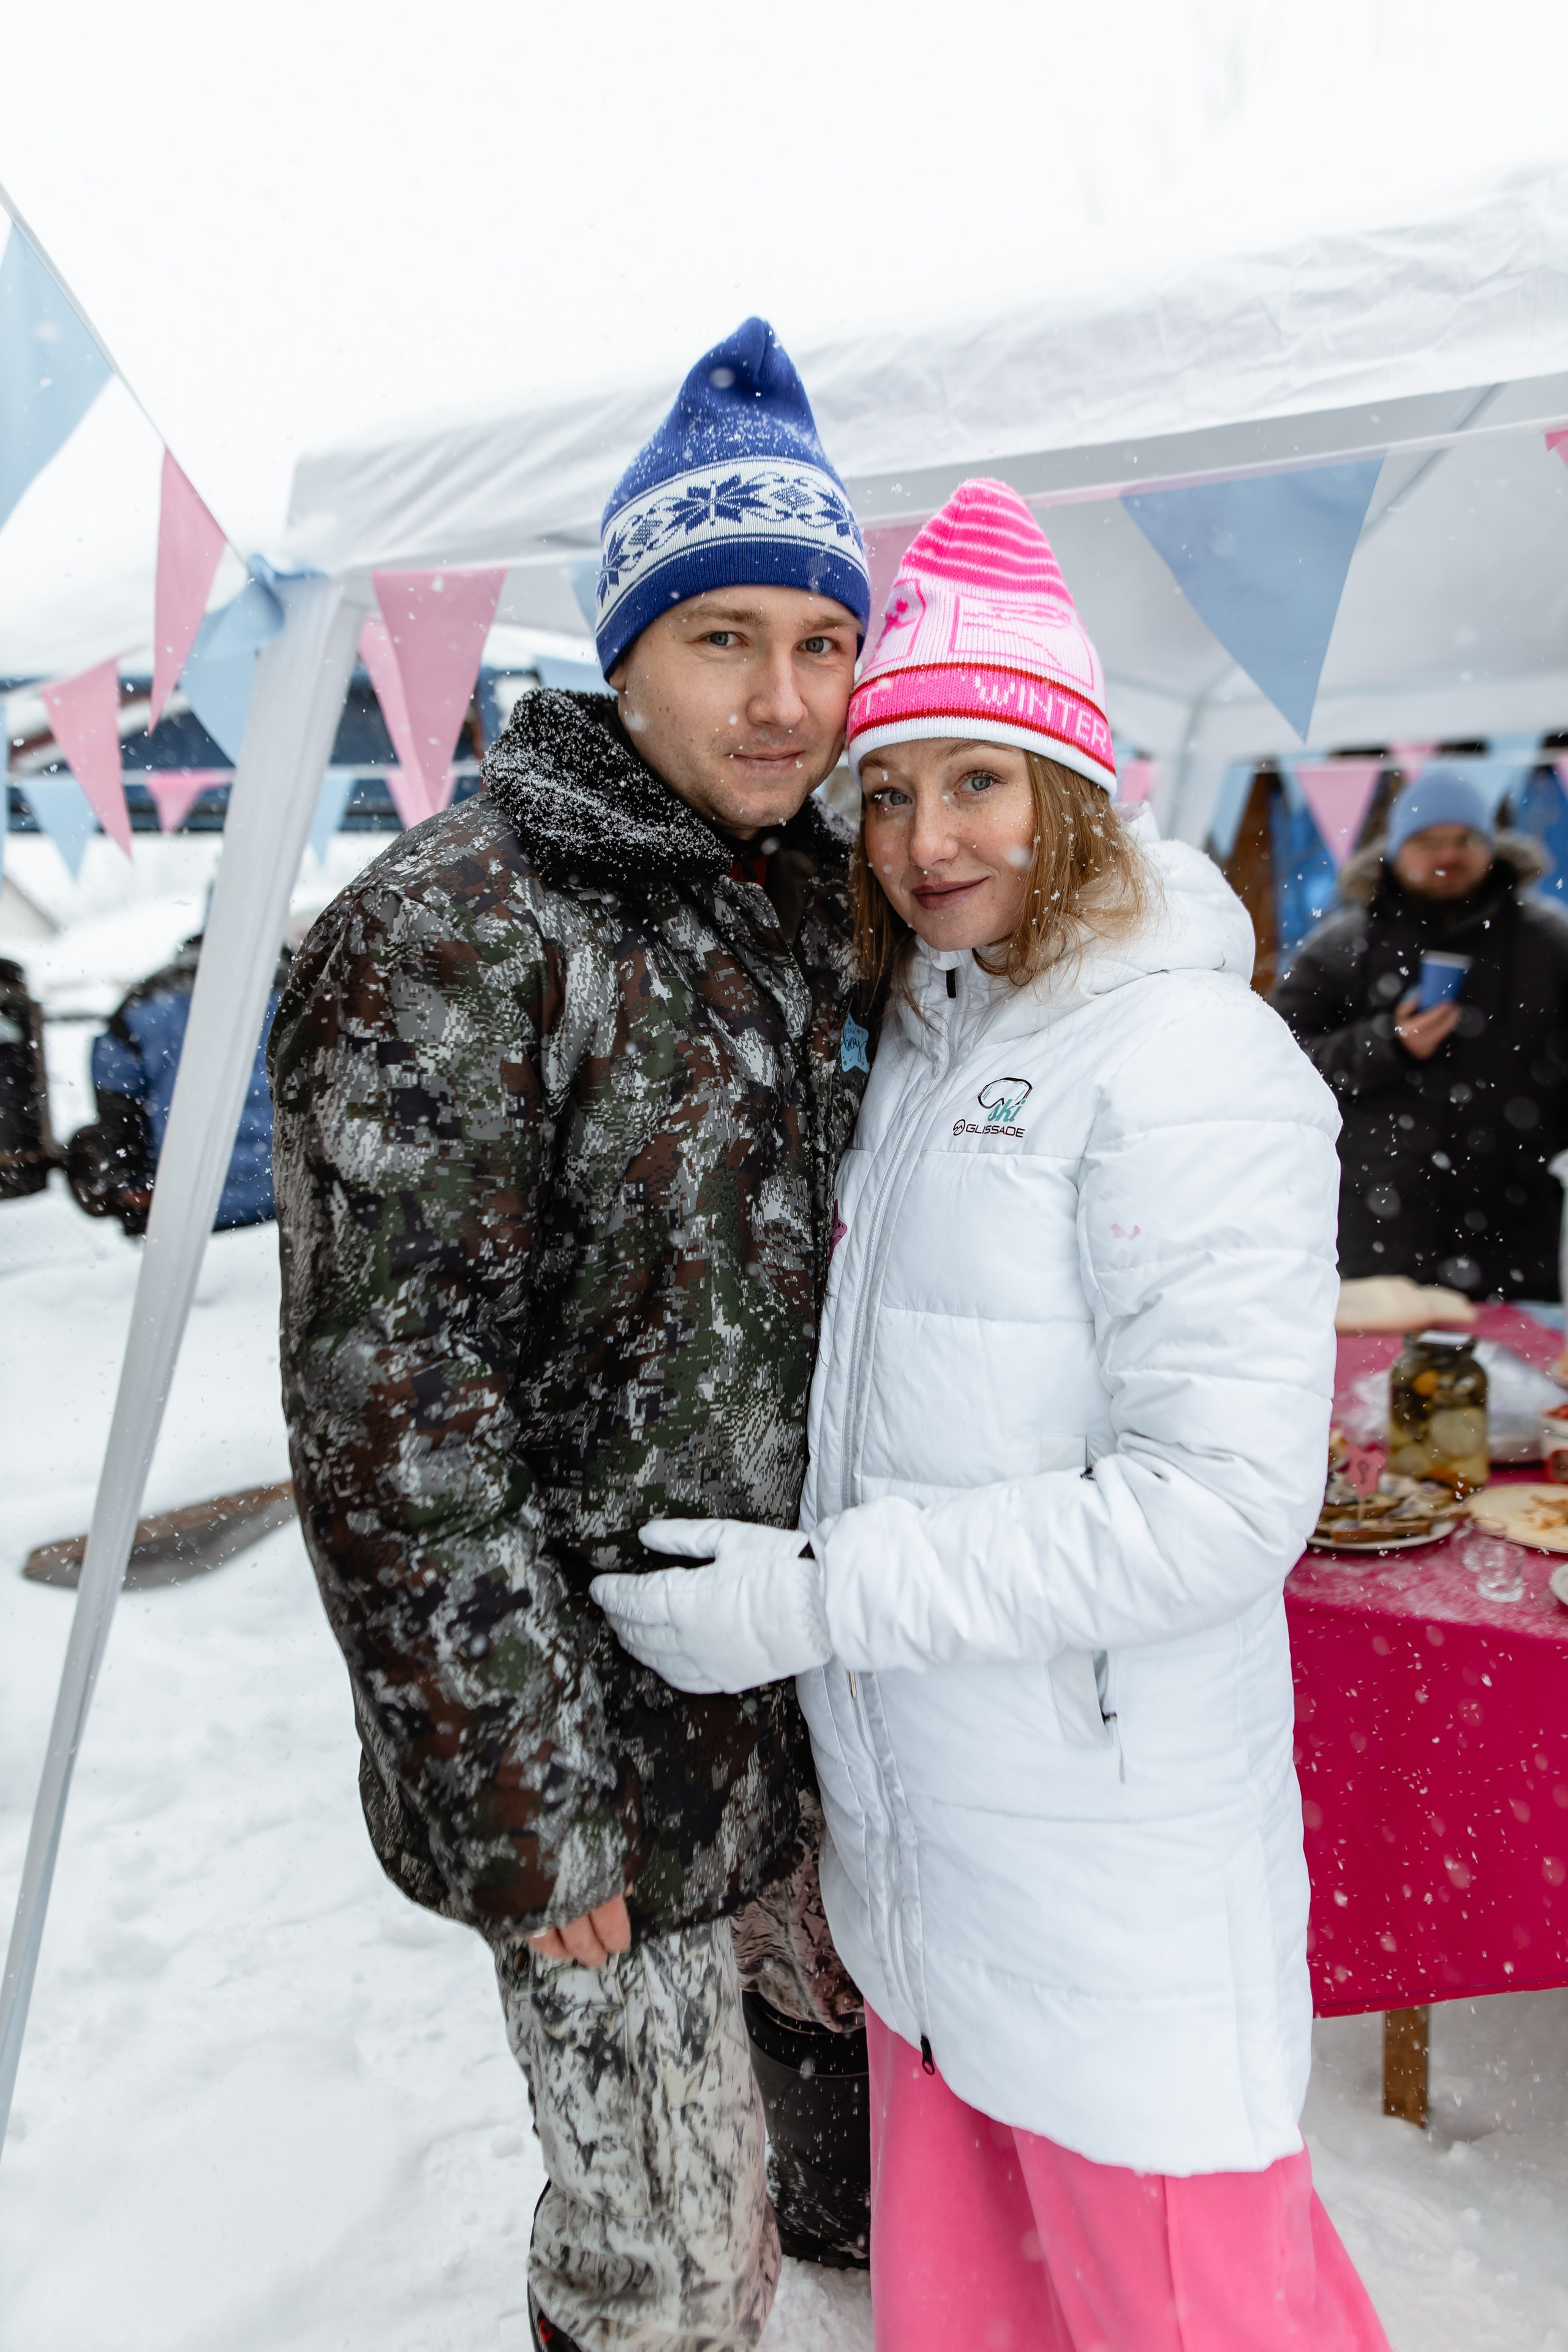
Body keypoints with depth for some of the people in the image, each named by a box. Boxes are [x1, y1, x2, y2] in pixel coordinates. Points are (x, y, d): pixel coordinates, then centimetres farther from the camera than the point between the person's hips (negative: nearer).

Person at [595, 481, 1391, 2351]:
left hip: (1112, 1854, -7)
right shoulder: (920, 1039, 8)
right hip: (913, 1817, 7)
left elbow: (1222, 1501, -24)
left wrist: (820, 1598, -22)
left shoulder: (1184, 1058, -18)